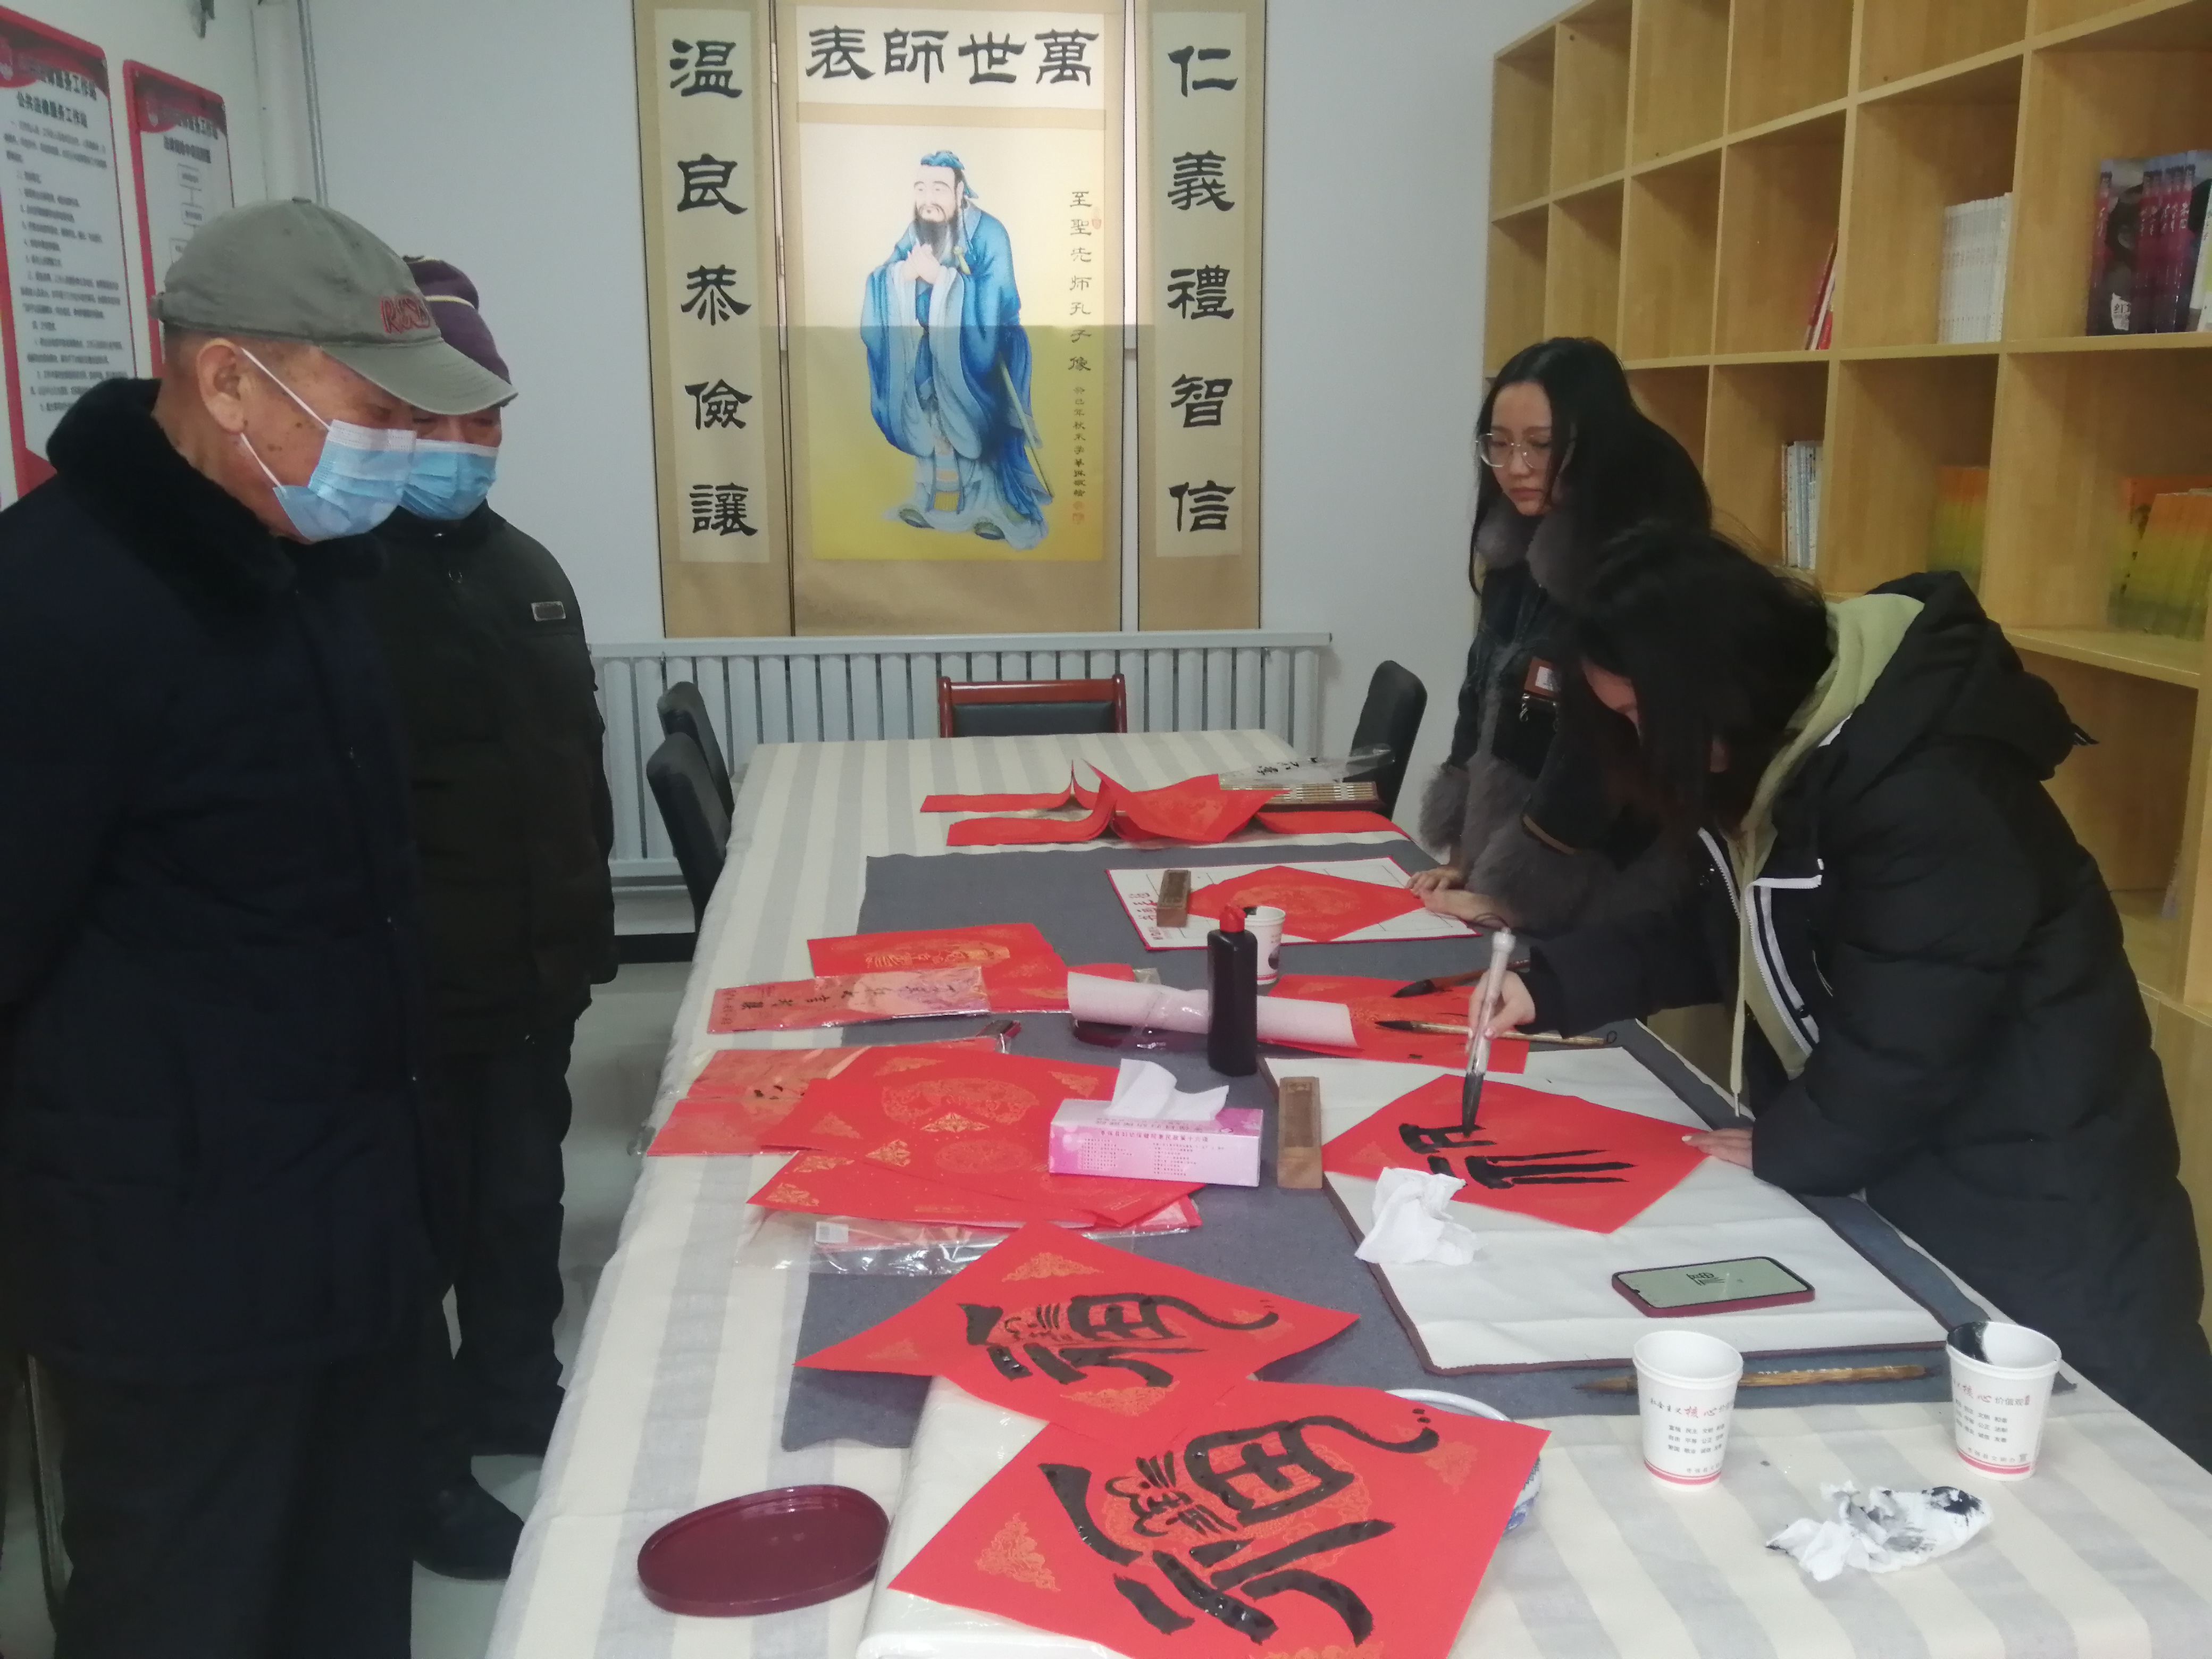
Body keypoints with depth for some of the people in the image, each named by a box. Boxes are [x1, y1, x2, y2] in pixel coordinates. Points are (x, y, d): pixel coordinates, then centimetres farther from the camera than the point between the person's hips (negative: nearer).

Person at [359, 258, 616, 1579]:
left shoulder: (523, 566, 11)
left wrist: (586, 919, 16)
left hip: (529, 968, 7)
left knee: (524, 1194, 20)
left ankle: (514, 1388, 40)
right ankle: (424, 1462, 24)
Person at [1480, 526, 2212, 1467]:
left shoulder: (1928, 797, -33)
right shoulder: (1784, 747, -2)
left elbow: (1897, 1048, -28)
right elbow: (1726, 930, 9)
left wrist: (1783, 1151, -11)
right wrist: (1553, 985, -1)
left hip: (2028, 1204, -9)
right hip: (1900, 1172, 9)